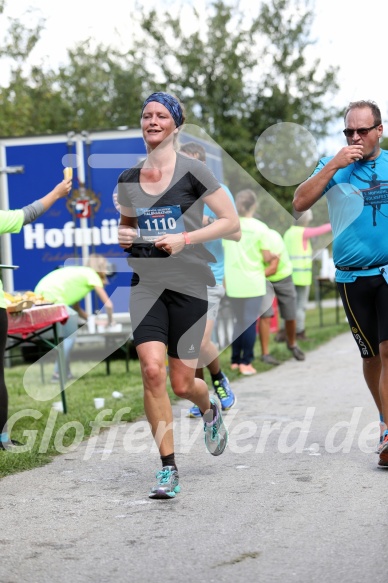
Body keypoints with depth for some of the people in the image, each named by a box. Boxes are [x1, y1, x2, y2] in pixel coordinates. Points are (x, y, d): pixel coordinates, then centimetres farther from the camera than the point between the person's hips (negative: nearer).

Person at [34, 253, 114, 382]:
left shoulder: (80, 273, 30)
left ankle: (65, 373, 18)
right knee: (70, 336, -1)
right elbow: (108, 304, 6)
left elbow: (77, 309, 34)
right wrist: (110, 322, 22)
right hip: (52, 297, -9)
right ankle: (59, 374, -3)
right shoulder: (92, 275, 7)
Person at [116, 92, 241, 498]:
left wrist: (185, 239, -15)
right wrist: (123, 236, 0)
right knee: (152, 370, -16)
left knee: (182, 383, 2)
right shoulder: (128, 180, 9)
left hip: (188, 284, -3)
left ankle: (210, 411, 41)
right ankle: (168, 469, -6)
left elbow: (232, 221, -4)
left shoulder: (192, 171, -5)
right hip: (146, 282, 3)